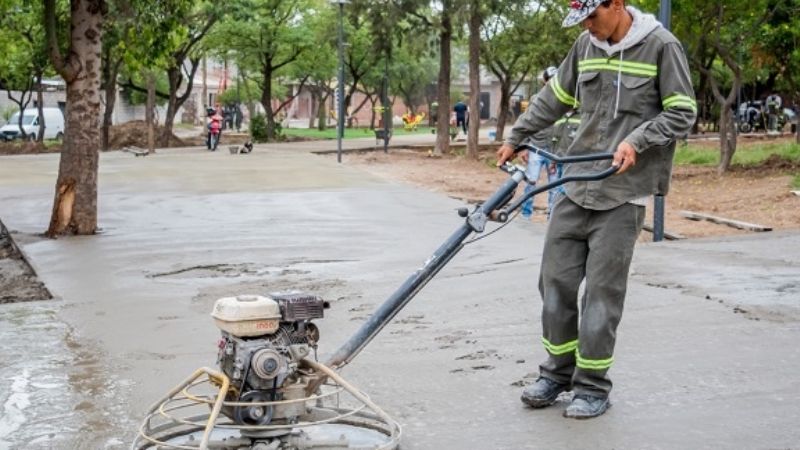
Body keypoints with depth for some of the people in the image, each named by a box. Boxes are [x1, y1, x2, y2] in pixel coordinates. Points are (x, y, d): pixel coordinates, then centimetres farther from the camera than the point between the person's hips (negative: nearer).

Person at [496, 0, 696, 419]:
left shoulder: (661, 46, -7)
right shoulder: (585, 45, 9)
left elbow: (682, 113, -5)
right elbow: (554, 97, 21)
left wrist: (637, 141, -18)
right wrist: (515, 137, 22)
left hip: (623, 195, -5)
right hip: (575, 185, 6)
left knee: (602, 291, -2)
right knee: (555, 280, 7)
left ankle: (593, 386, 12)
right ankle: (558, 372, 23)